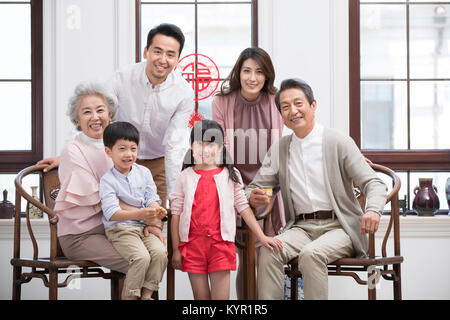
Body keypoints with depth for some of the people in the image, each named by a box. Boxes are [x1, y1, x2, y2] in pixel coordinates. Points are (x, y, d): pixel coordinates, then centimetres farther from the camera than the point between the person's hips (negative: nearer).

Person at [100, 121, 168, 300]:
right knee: (141, 257, -27)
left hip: (144, 226, 5)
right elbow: (111, 213, -19)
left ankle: (147, 294, -8)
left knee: (160, 252, -21)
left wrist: (156, 209, -20)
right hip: (119, 230, -5)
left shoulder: (144, 173, 7)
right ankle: (131, 296, -9)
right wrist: (138, 214, -33)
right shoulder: (107, 180, -9)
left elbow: (151, 198, 6)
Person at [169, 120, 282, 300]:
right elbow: (176, 214, 6)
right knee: (201, 298, 3)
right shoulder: (186, 177, 6)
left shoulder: (230, 175, 8)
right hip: (193, 243, 0)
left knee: (221, 297, -5)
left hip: (221, 243, 0)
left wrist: (262, 237, 2)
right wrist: (176, 250, 2)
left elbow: (243, 207, 8)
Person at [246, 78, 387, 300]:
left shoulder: (339, 142, 1)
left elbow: (373, 183, -4)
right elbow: (256, 187, 15)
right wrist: (253, 197, -12)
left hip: (338, 227, -3)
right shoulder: (278, 150, 14)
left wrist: (373, 210, -28)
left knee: (311, 254, -34)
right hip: (301, 228, 4)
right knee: (268, 251, -27)